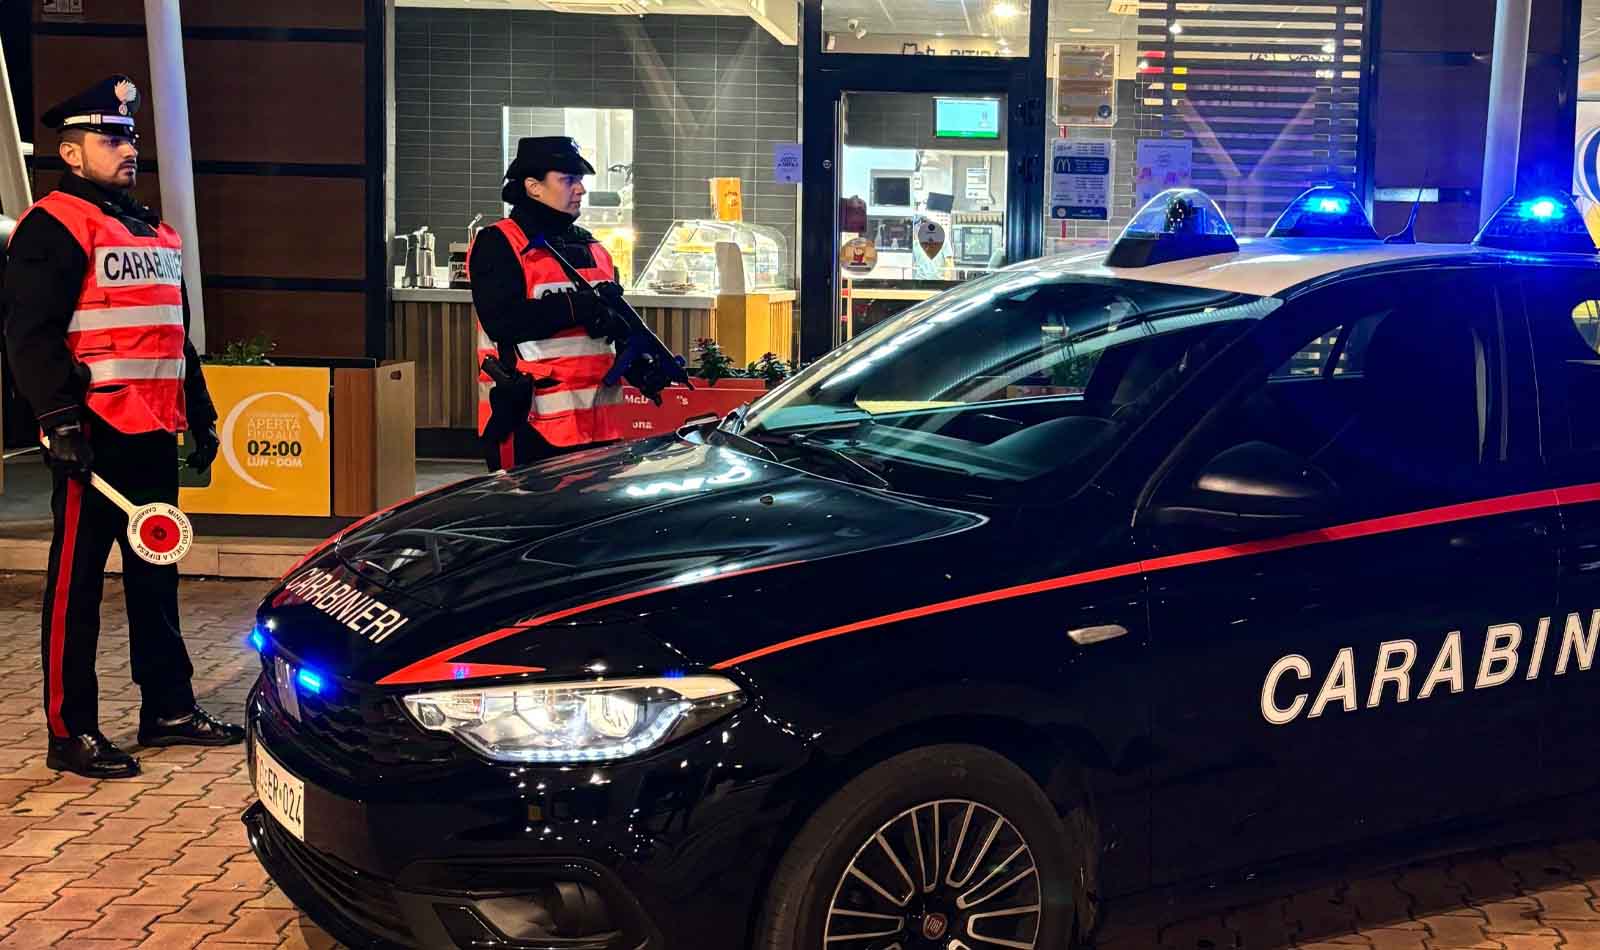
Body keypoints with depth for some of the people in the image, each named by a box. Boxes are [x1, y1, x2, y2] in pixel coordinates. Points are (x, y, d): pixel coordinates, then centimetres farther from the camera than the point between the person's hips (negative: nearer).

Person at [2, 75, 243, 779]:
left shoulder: (154, 232, 19)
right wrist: (59, 419, -22)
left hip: (154, 433, 9)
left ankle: (169, 708, 25)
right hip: (95, 436, -8)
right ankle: (69, 733, 6)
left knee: (156, 574, 15)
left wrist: (199, 416, 21)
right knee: (77, 581, -1)